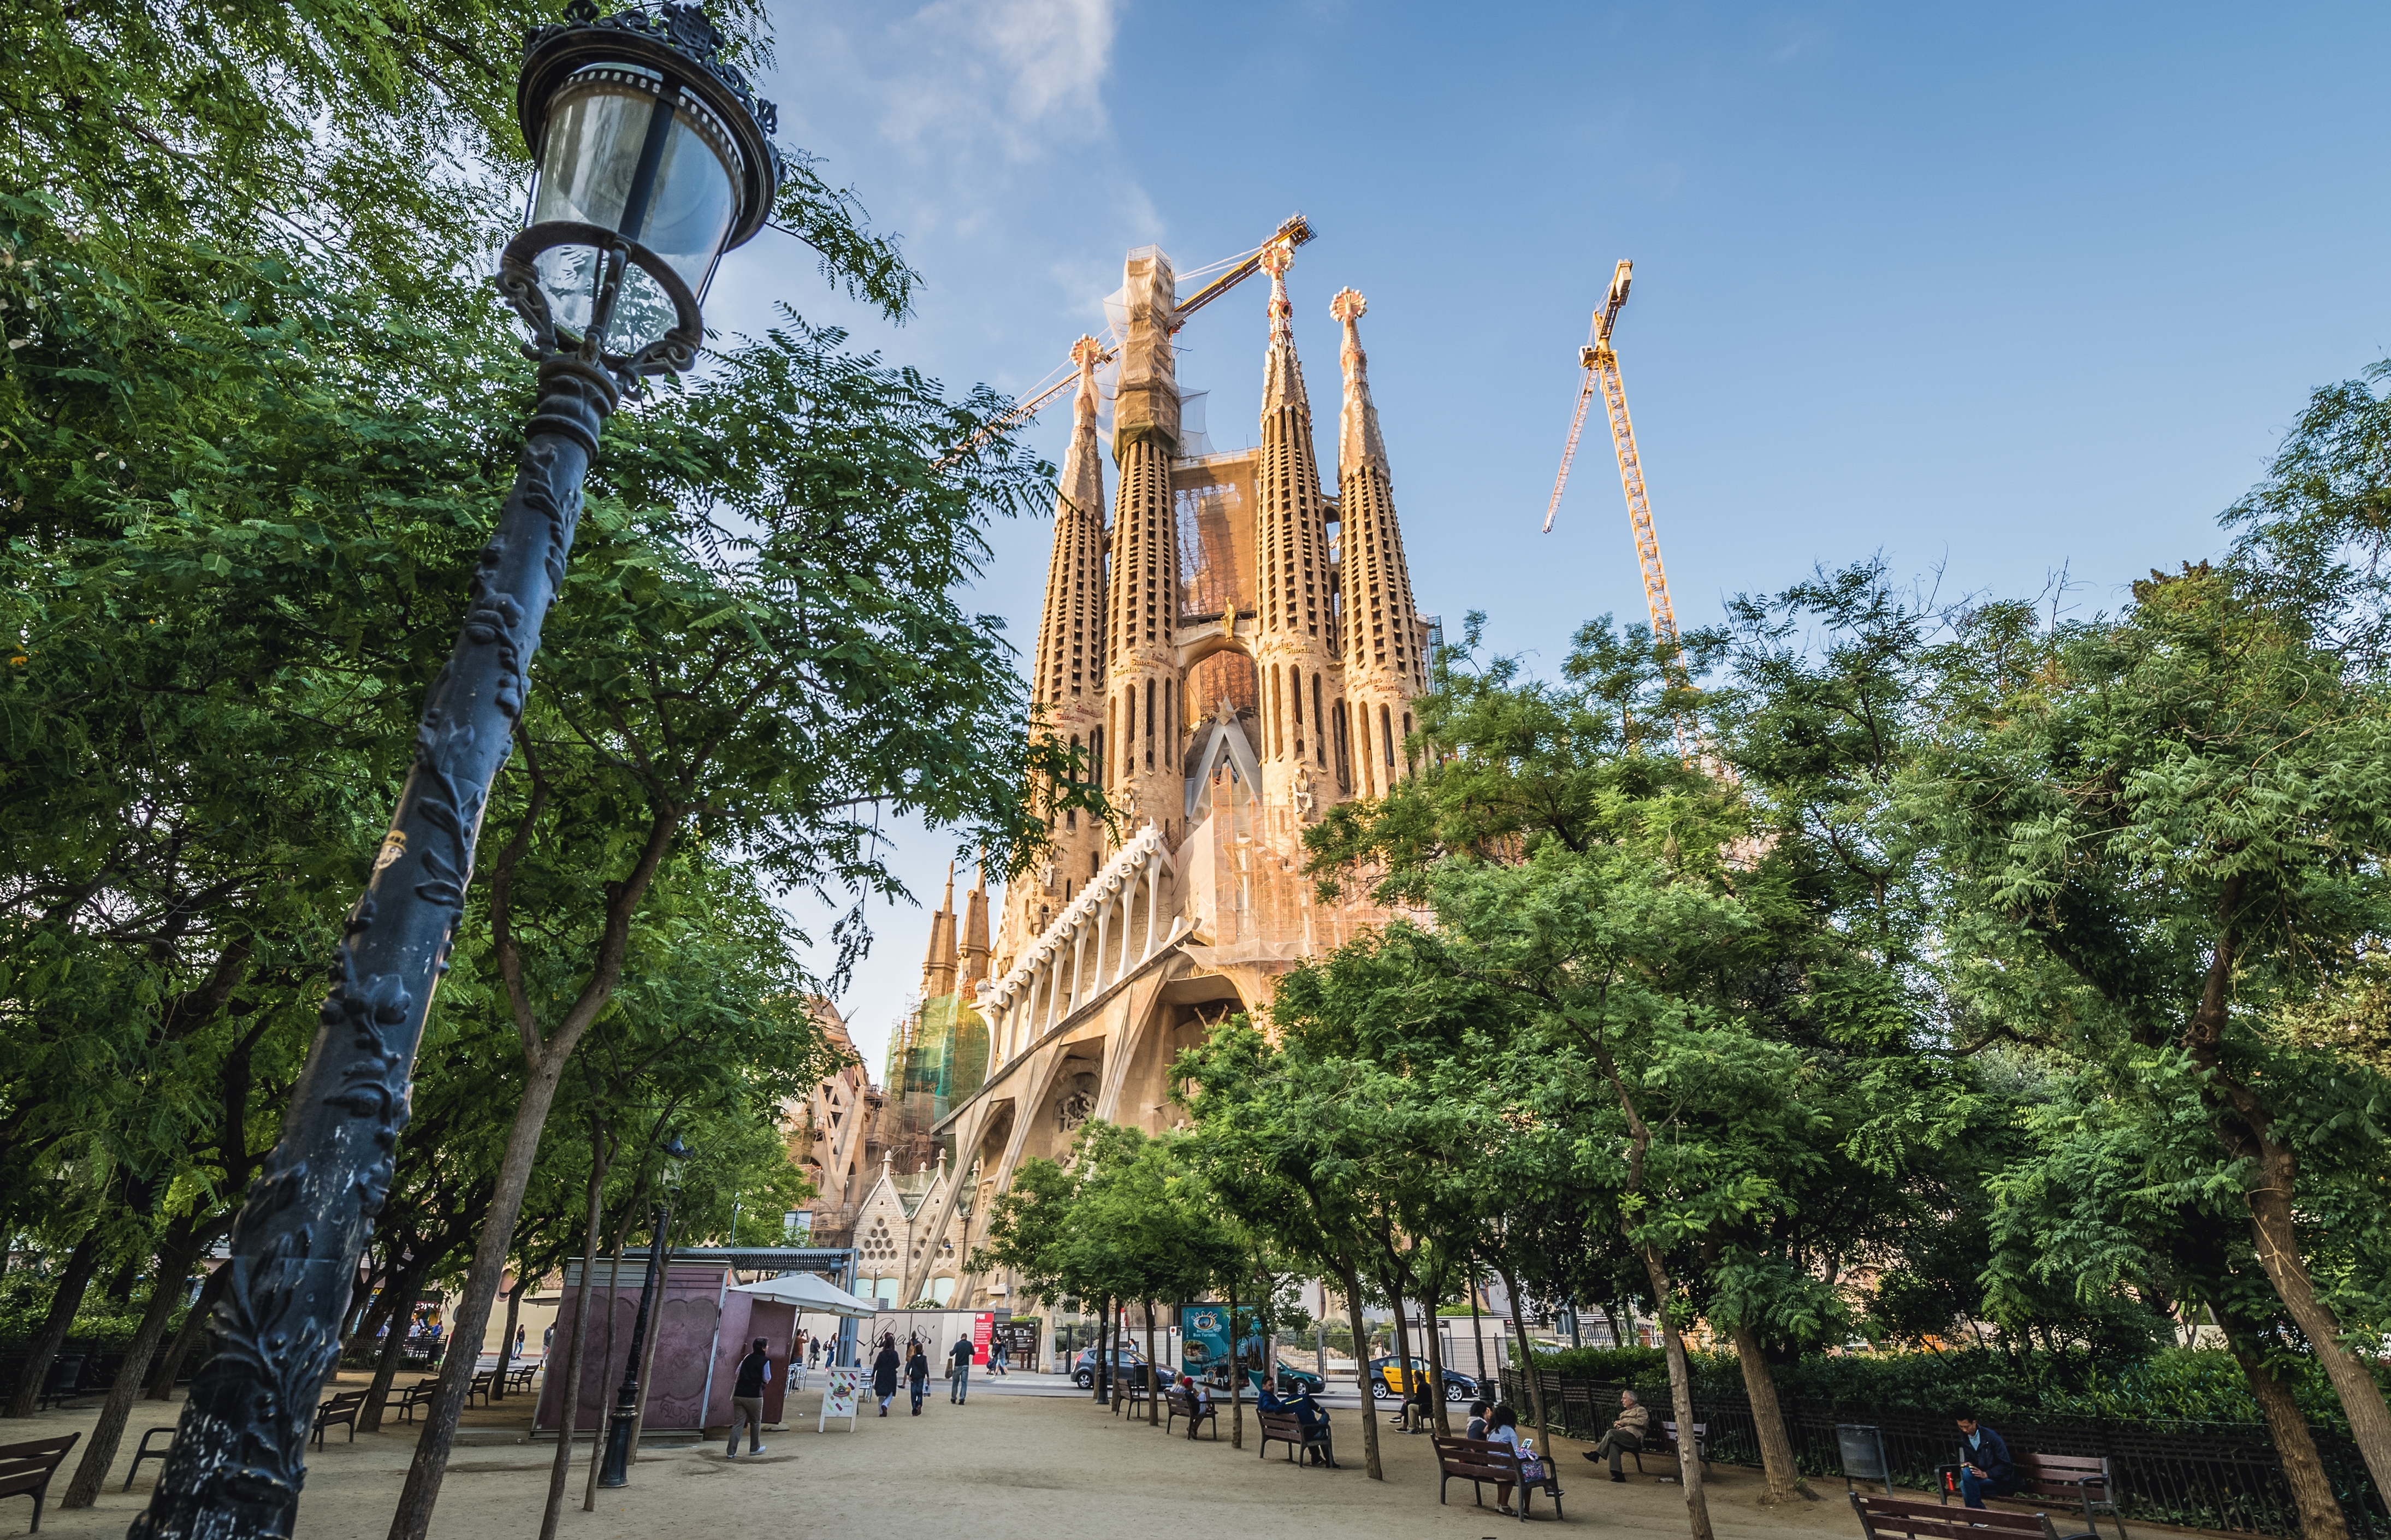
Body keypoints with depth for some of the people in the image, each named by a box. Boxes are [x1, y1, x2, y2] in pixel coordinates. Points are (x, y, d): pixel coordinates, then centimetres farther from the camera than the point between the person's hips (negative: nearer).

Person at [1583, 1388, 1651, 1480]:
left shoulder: (1640, 1410, 13)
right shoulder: (1624, 1413, 35)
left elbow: (1643, 1422, -6)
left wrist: (1625, 1421, -3)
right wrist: (1617, 1424, 10)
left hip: (1634, 1436, -6)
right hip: (1623, 1437, 6)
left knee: (1611, 1433, -31)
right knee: (1613, 1444, -30)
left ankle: (1596, 1454, -22)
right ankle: (1617, 1474, -38)